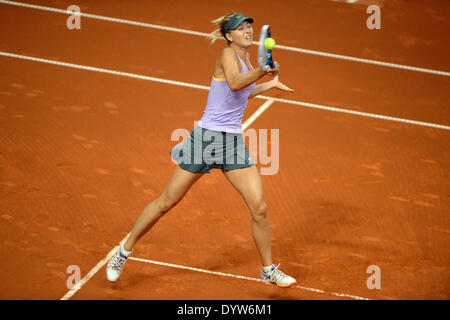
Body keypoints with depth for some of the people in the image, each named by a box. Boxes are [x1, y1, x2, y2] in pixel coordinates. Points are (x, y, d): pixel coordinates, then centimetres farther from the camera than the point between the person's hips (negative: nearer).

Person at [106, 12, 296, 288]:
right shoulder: (228, 54, -10)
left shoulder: (246, 59, 13)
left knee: (259, 208, -4)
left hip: (233, 142, 6)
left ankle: (269, 270, 12)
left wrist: (270, 84, 34)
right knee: (166, 203, 4)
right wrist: (261, 72, -47)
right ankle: (125, 252, 20)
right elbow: (234, 83, -33)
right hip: (206, 138, -6)